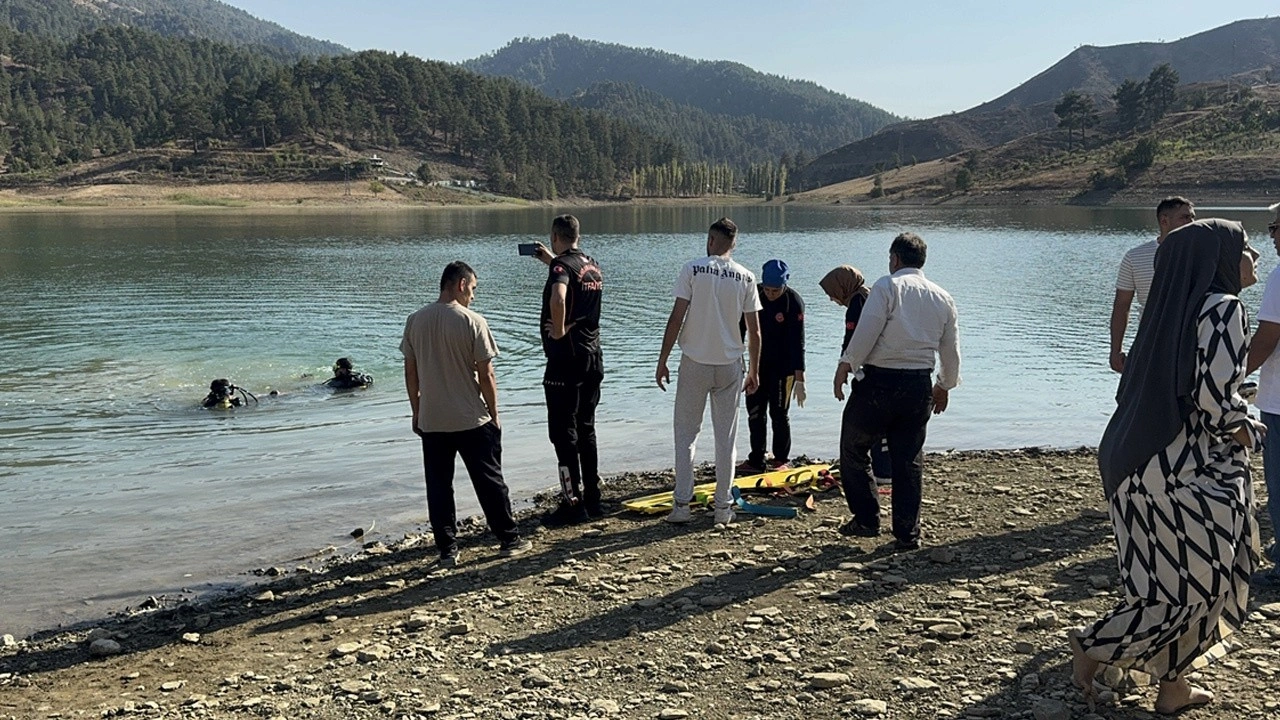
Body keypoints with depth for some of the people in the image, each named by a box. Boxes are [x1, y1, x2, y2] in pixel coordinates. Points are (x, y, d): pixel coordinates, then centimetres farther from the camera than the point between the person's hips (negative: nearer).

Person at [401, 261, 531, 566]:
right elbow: (486, 375, -10)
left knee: (439, 487, 9)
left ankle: (447, 550, 12)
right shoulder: (472, 322, -11)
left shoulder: (415, 320, 1)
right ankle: (510, 540, 18)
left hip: (431, 422, 3)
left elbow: (411, 372, 5)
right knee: (489, 482, 8)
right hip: (473, 421, -3)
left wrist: (417, 413, 15)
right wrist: (494, 415, 1)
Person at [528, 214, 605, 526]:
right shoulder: (593, 266, 12)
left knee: (563, 432, -1)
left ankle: (573, 504, 1)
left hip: (566, 359, -8)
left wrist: (559, 331, -20)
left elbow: (558, 299, -35)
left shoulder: (562, 264, -14)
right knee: (586, 430, 15)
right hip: (593, 357, 8)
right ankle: (592, 499, 20)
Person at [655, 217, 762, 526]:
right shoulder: (745, 277, 1)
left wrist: (662, 360, -3)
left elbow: (676, 318, -10)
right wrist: (754, 372, 11)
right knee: (726, 437, 9)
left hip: (695, 362, -2)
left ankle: (681, 504, 5)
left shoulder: (692, 269, -6)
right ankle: (723, 508, 13)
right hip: (730, 365, 2)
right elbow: (754, 331, 1)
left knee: (685, 433, 8)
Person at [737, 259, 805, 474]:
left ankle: (781, 460, 13)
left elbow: (797, 342, -21)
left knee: (778, 412, -1)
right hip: (759, 363, 5)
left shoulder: (793, 302, -18)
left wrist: (799, 379, -23)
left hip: (784, 366, -5)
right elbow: (741, 327, 7)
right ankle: (756, 460, 14)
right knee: (755, 410, 6)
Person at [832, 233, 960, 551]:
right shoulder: (942, 297, 12)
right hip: (919, 385, 5)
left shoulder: (887, 286, -6)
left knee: (854, 450, 11)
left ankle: (866, 519, 9)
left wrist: (845, 366, -8)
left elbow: (866, 332, -16)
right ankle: (907, 533, 13)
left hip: (879, 381, -5)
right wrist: (945, 385, 29)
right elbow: (951, 350, 17)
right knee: (909, 459, 11)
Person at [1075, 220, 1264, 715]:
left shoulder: (1178, 309, 12)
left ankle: (1173, 686, 26)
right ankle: (1094, 645, 8)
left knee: (1173, 579, 16)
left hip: (1151, 463, 9)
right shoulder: (1223, 308, -13)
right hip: (1192, 472, -9)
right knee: (1194, 582, 3)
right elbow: (1216, 397, -21)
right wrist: (1247, 429, -3)